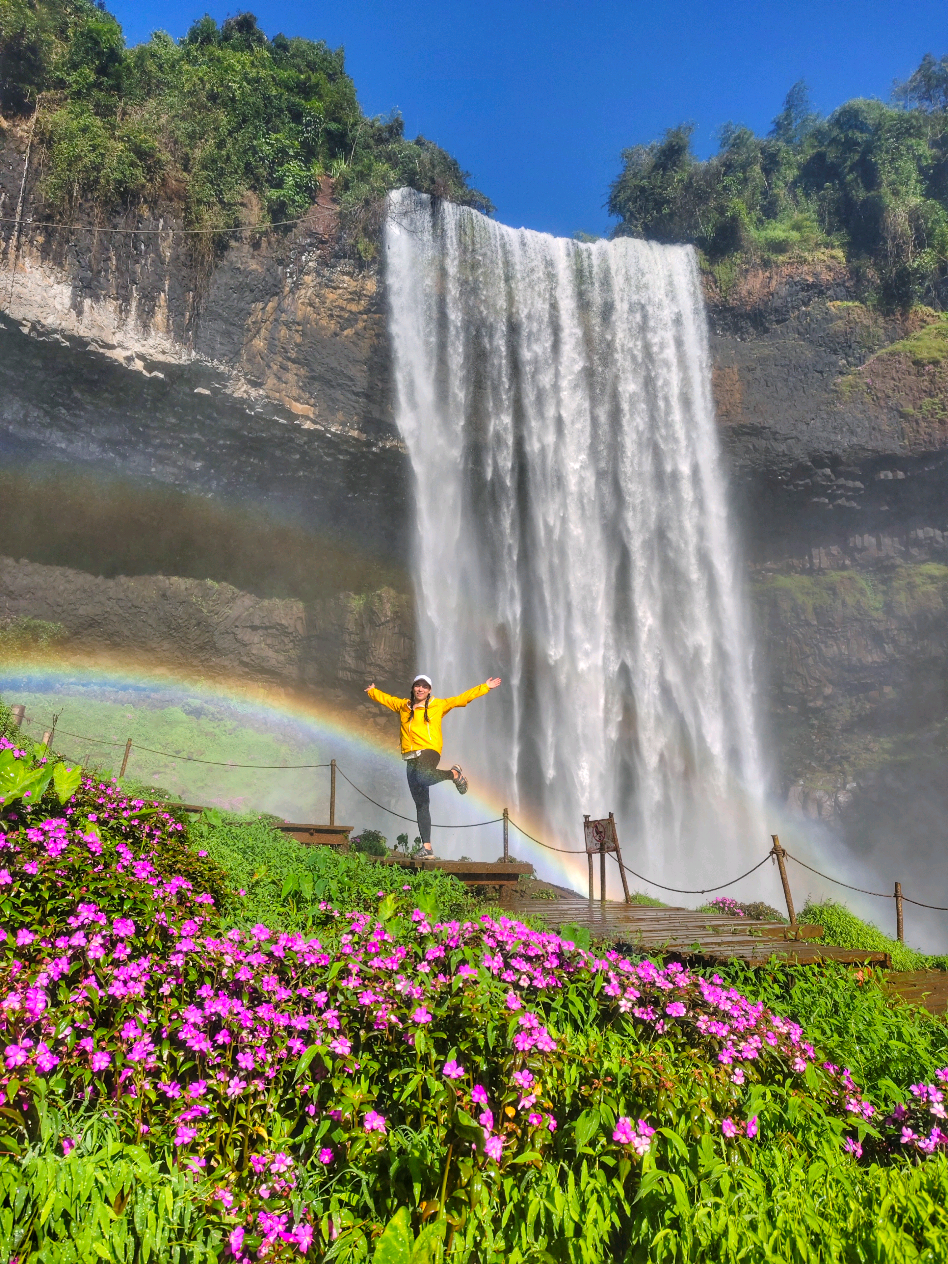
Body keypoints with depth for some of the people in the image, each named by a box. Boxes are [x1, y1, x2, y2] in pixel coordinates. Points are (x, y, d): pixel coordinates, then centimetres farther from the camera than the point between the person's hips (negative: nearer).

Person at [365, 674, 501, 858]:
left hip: (429, 751, -4)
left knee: (423, 778, -38)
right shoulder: (403, 705, 18)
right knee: (421, 804, 1)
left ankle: (454, 774, -9)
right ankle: (427, 847, 3)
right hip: (411, 757, 4)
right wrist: (372, 691, 49)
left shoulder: (438, 705, 8)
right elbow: (384, 698, 36)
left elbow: (462, 698, 10)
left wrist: (485, 687, 9)